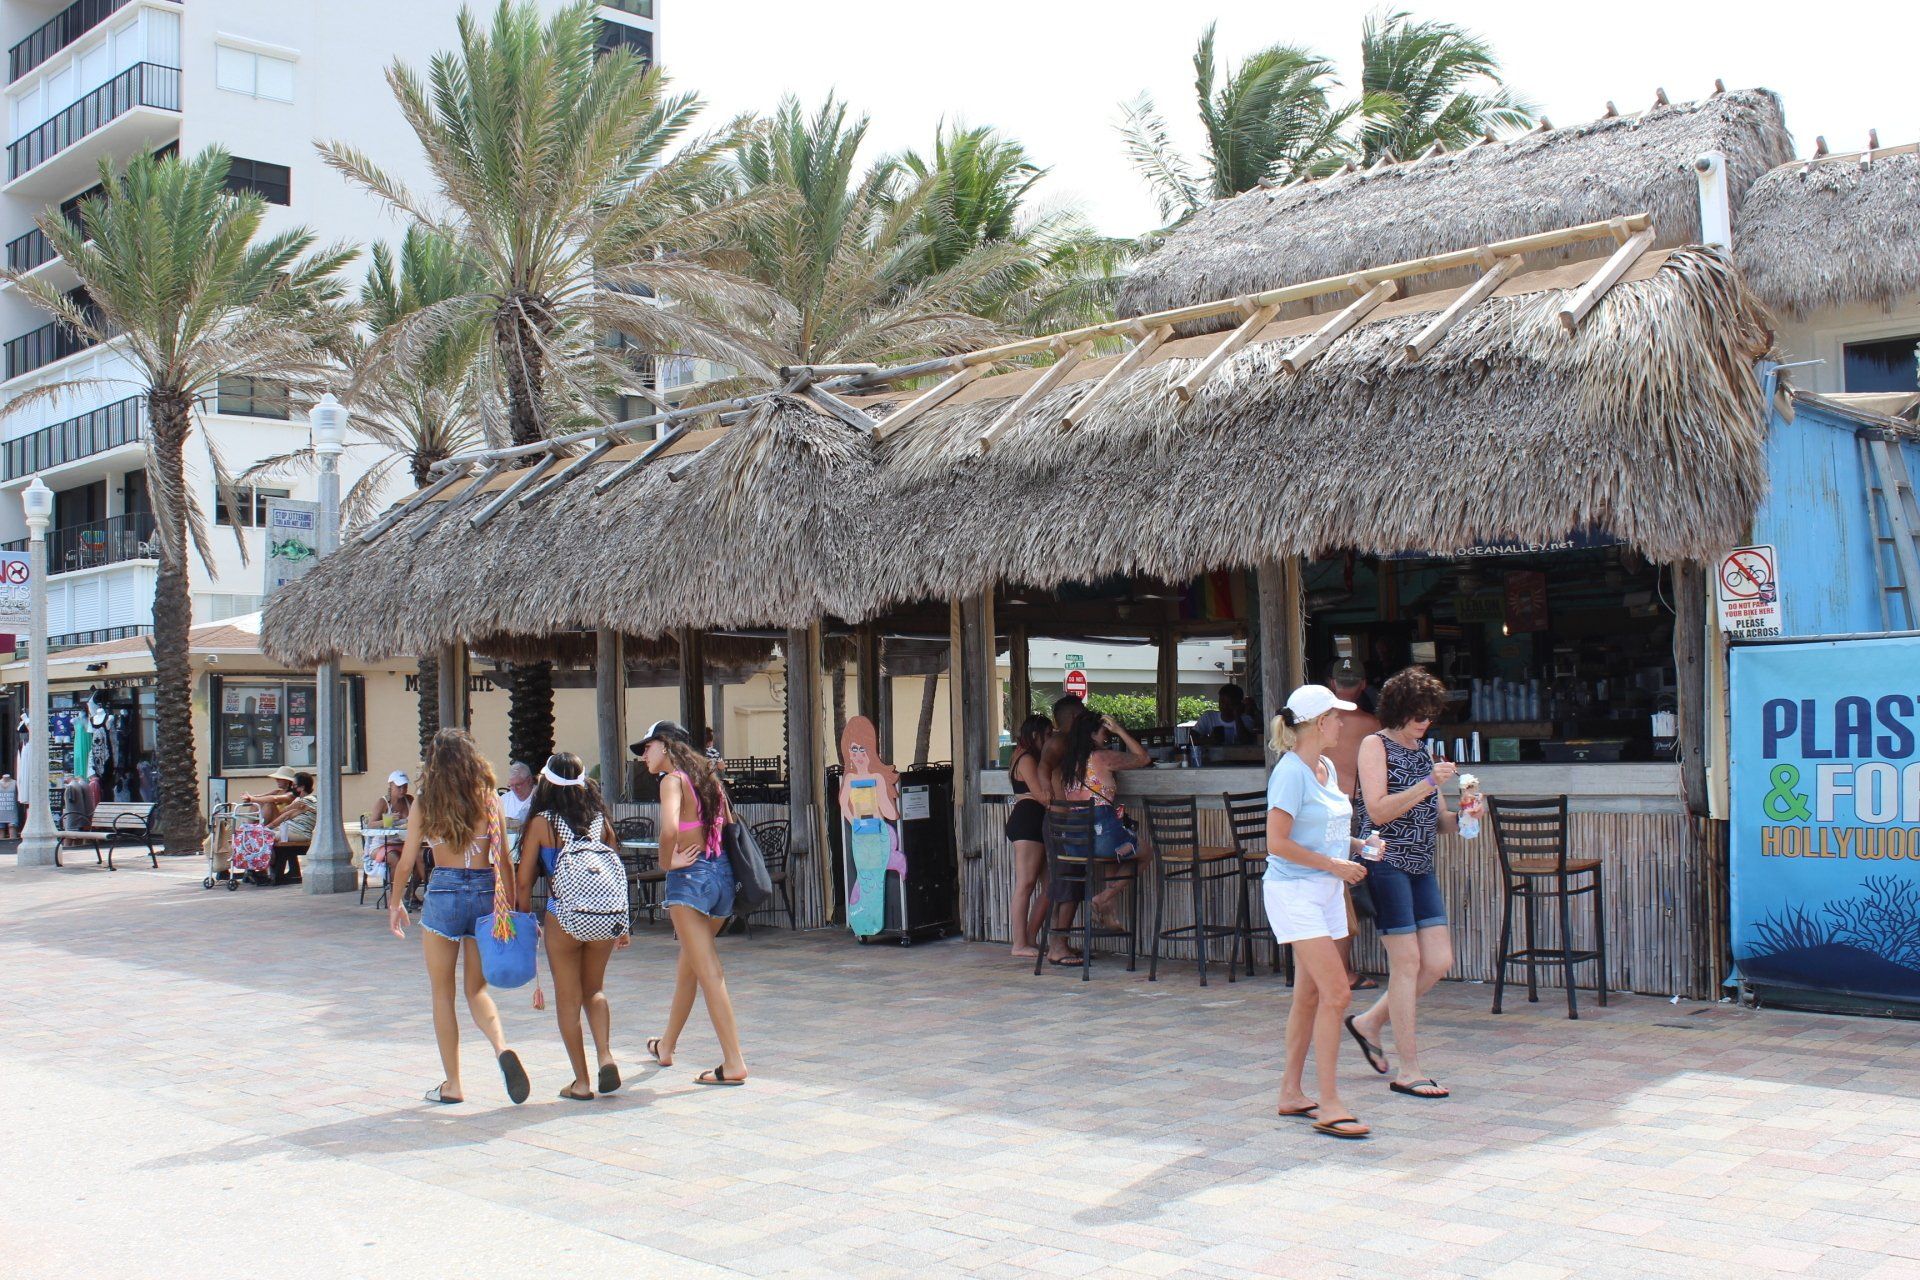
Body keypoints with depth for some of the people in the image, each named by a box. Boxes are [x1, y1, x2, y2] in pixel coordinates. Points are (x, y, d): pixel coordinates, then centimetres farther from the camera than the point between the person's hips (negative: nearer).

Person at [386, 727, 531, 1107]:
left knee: (443, 993, 11)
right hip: (486, 894, 2)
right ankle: (501, 1046, -13)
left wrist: (396, 902, 17)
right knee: (477, 989, 14)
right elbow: (504, 861, -1)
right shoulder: (490, 801, 0)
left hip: (443, 894, -2)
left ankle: (452, 1084, 13)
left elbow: (406, 864, 1)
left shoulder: (426, 805, -2)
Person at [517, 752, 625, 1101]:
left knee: (568, 998, 8)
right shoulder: (599, 818, 4)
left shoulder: (542, 822, -4)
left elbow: (524, 880, -2)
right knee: (595, 989, 21)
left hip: (562, 918, -3)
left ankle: (581, 1082, 10)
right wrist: (621, 923, 18)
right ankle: (605, 1056, 1)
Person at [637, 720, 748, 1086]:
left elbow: (669, 828, -27)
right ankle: (666, 1046, 38)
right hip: (722, 873, 9)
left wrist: (667, 862, -11)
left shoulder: (673, 780, -9)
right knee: (689, 962, 22)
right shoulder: (708, 778, 15)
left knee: (709, 972, -7)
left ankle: (734, 1063, -8)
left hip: (690, 877, -8)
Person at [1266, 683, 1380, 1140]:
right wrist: (1334, 864, -15)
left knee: (1309, 996, 12)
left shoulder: (1327, 768, 13)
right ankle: (1329, 1105, -7)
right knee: (1336, 994, -13)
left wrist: (1357, 845, 7)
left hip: (1325, 891, 9)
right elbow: (1278, 843, -18)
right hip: (1293, 891, -9)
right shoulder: (1290, 772, -15)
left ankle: (1291, 1093, 22)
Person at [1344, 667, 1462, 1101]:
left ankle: (1370, 1022, 22)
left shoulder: (1423, 753, 18)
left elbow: (1438, 821, 19)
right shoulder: (1376, 746, -3)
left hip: (1421, 867, 8)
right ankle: (1408, 1070, 3)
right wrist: (1428, 784, -18)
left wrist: (1460, 817, -3)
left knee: (1439, 961, 3)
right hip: (1387, 864, -8)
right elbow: (1378, 811, -15)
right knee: (1407, 963, -5)